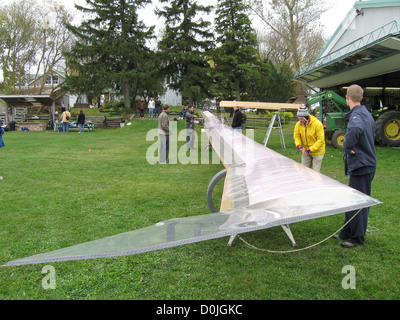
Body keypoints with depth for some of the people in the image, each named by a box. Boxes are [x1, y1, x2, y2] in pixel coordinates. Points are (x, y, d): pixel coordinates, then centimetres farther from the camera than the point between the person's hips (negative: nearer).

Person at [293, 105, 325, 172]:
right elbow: (296, 136, 2)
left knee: (315, 172, -2)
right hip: (306, 151, 5)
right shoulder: (298, 124, -8)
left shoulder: (317, 124, -22)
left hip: (317, 151, -5)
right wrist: (298, 145, -20)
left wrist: (310, 149, -28)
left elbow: (320, 140, -21)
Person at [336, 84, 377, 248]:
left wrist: (347, 147, -27)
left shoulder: (357, 115, -18)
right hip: (366, 163, 10)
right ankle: (347, 233, 29)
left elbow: (356, 129, -42)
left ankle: (357, 238, 10)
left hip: (362, 166, -10)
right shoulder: (366, 113, 14)